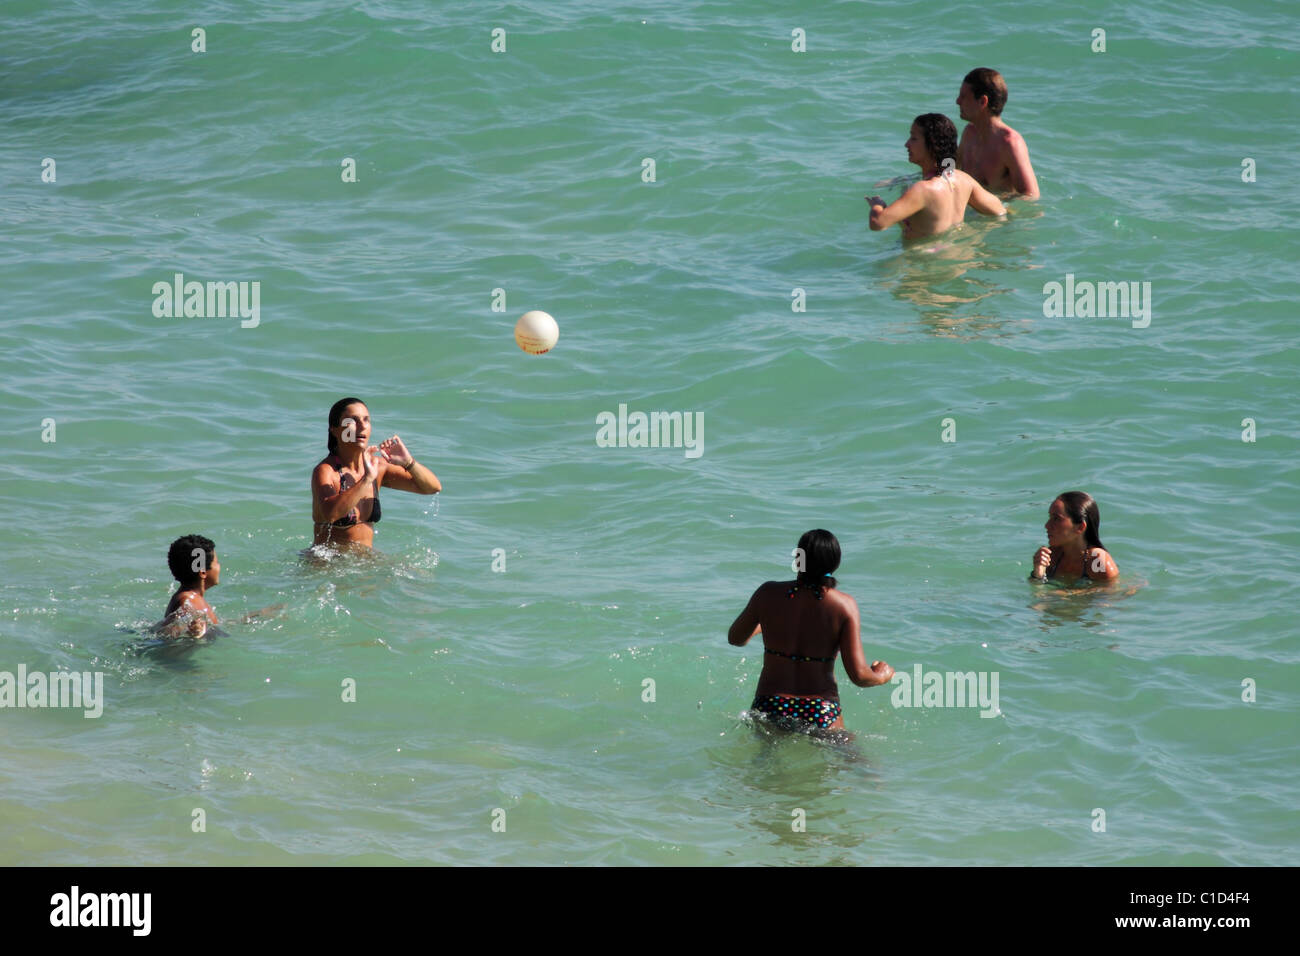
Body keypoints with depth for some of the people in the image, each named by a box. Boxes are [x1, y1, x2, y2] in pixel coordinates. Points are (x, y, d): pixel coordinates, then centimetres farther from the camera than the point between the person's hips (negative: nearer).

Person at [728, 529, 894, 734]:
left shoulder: (768, 594, -3)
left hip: (768, 709, 1)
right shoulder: (844, 605, -8)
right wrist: (882, 676, 13)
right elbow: (859, 676, -10)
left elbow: (735, 638, 15)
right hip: (821, 714, -1)